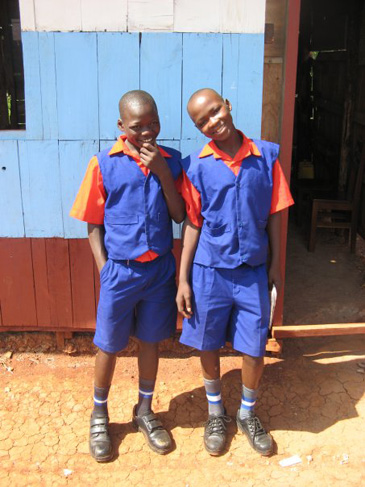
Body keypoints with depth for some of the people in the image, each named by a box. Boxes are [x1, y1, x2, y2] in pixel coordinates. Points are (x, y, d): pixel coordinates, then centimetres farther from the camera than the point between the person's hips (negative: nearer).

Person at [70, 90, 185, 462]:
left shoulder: (170, 160, 1)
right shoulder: (104, 164, -6)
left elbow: (179, 215, -5)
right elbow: (93, 225, -2)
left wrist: (162, 171, -14)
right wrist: (104, 268, -8)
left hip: (160, 269, 2)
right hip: (120, 270, -2)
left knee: (150, 341, 17)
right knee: (109, 346, 11)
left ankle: (144, 411, 37)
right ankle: (99, 416, 34)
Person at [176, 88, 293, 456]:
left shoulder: (266, 156, -3)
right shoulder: (196, 167, -6)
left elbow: (274, 215, 2)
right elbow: (192, 225, -2)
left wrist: (275, 265, 3)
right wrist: (183, 280, -4)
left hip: (253, 272, 1)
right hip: (209, 272, 0)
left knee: (254, 350, 9)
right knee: (208, 347, 13)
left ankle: (247, 414, 36)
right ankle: (216, 413, 38)